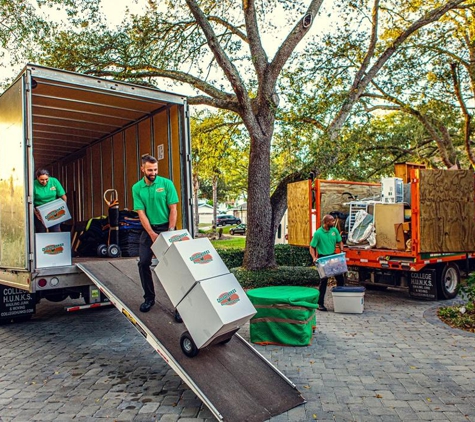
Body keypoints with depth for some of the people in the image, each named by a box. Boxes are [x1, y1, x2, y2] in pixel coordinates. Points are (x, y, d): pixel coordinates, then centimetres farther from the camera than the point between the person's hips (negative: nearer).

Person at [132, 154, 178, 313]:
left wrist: (170, 232, -13)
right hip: (148, 230, 2)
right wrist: (152, 234, -14)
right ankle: (149, 297, 15)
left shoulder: (166, 183, -7)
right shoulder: (137, 188, -2)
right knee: (143, 263, 0)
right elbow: (141, 213, -6)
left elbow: (173, 209, -6)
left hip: (166, 228, -2)